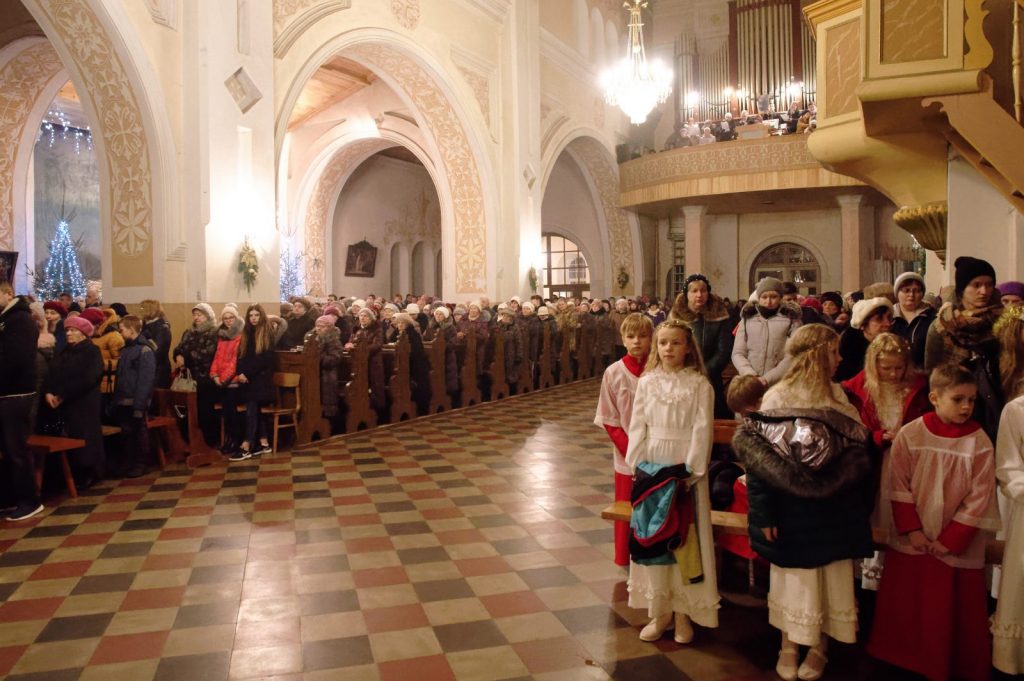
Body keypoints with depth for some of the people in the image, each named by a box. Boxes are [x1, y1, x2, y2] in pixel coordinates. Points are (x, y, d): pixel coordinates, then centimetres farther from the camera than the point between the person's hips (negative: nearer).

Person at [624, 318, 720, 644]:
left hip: (684, 468, -3)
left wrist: (690, 470, -15)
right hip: (651, 466, 4)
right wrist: (637, 465, -4)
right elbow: (637, 426, 4)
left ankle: (683, 611, 18)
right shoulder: (647, 382, 5)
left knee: (684, 537, 3)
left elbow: (702, 429, -9)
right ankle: (659, 610, 22)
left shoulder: (699, 384, -5)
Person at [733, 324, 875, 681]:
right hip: (792, 512, -2)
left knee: (829, 578, 12)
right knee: (792, 577, 10)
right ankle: (788, 646, 28)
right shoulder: (776, 398, -10)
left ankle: (819, 647, 30)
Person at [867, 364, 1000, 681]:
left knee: (954, 613, 9)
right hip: (911, 542, 1)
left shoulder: (979, 442, -9)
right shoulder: (909, 435, -8)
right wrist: (911, 529, -10)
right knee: (905, 607, 14)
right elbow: (899, 487, -5)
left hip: (957, 546, -1)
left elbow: (979, 498, -9)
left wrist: (951, 540, -10)